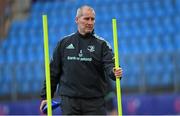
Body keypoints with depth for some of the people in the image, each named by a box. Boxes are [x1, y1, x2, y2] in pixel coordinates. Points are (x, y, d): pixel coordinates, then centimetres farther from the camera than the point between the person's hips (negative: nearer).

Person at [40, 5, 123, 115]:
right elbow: (53, 71, 12)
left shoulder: (101, 44, 4)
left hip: (95, 102, -1)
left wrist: (115, 72, -33)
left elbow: (110, 65, -10)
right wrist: (46, 96, 8)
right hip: (69, 101, 1)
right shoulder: (64, 43, 9)